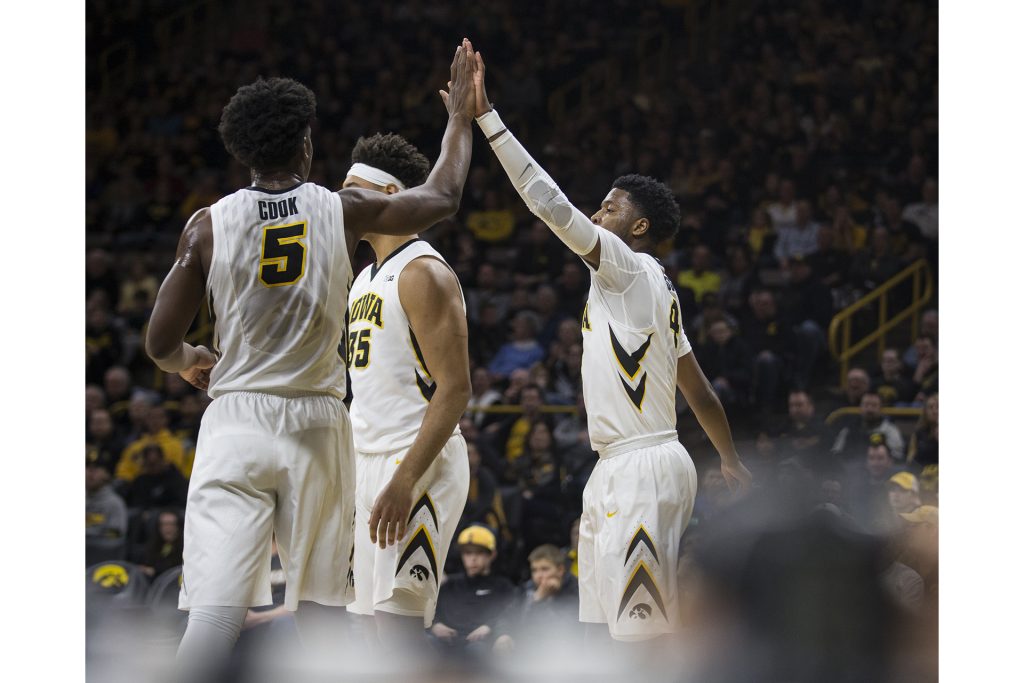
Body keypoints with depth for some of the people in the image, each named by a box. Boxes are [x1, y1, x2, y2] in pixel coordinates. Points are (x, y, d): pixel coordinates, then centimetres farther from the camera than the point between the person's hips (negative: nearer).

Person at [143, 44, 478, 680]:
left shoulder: (208, 225, 0)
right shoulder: (343, 211, 1)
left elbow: (161, 344, 5)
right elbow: (442, 198, 18)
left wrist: (190, 362, 29)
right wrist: (461, 117, 34)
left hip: (235, 419, -1)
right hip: (316, 423, 1)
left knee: (216, 607, -9)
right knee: (320, 601, 11)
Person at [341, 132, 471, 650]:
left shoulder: (423, 272, -12)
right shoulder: (366, 279, 18)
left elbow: (454, 389, -19)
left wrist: (405, 480, -26)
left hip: (418, 463, -10)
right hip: (369, 462, 10)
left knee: (397, 621, -16)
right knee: (379, 622, 10)